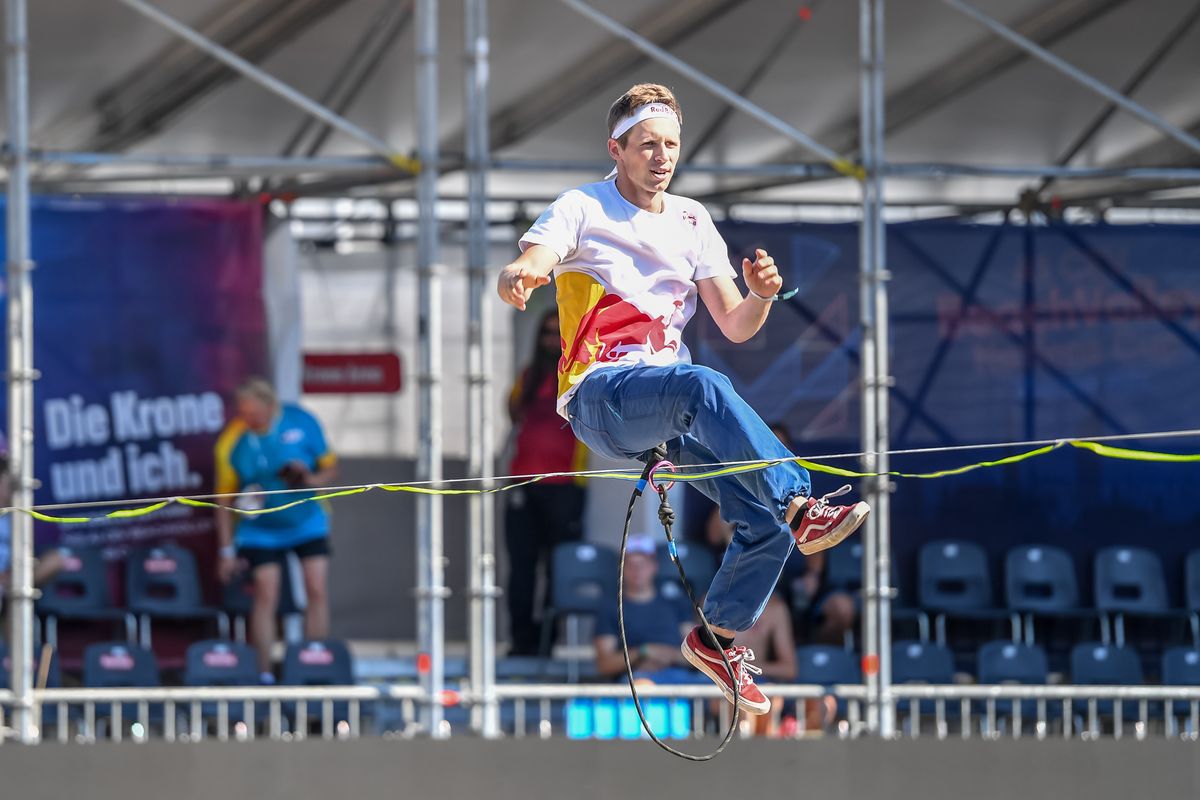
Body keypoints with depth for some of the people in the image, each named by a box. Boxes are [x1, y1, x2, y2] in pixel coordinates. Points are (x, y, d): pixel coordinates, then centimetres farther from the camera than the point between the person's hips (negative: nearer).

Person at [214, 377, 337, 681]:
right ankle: (264, 673, -5)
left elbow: (331, 468, -3)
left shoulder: (303, 422, -14)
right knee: (266, 596, -9)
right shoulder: (232, 442, -15)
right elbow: (225, 499, -7)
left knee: (317, 590, -5)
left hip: (307, 522, 1)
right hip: (261, 529, -1)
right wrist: (227, 550, -8)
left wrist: (311, 480, -25)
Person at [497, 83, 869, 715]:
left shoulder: (692, 221, 15)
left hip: (671, 406, 5)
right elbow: (528, 267, -18)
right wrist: (517, 277, -43)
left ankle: (719, 637, 9)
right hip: (600, 396, -5)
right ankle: (802, 507, -44)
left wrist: (760, 296, -13)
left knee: (768, 522, -14)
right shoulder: (583, 208, 1)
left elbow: (734, 326, 10)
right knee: (703, 388, -39)